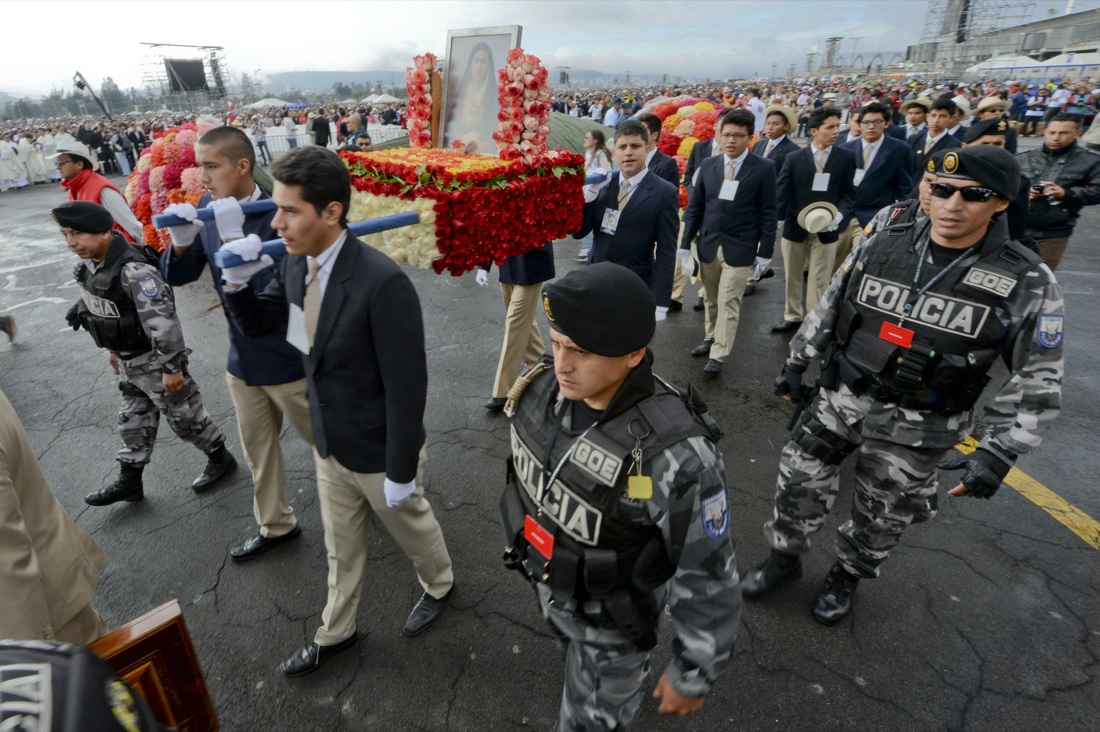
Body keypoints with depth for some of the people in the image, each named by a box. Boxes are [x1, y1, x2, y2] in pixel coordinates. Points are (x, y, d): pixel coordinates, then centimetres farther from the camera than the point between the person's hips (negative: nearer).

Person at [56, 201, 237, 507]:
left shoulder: (134, 271, -29)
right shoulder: (92, 266, 2)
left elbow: (162, 321, -29)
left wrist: (171, 367, -25)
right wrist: (114, 351, 23)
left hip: (154, 361, -9)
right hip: (129, 361, 9)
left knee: (183, 416, 6)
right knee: (133, 420, 19)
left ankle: (220, 458, 26)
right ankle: (129, 480, 32)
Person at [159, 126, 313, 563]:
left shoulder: (277, 215, -22)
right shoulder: (207, 211, 0)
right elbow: (178, 277, 2)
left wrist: (234, 237, -35)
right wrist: (181, 242, -17)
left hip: (288, 358, -7)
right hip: (241, 358, 7)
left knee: (323, 439, 12)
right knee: (257, 448, 19)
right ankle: (275, 525, 39)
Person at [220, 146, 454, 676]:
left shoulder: (382, 283, -30)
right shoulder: (293, 264, -6)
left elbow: (406, 387, -26)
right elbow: (257, 325, 11)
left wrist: (400, 471, -18)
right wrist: (236, 283, -10)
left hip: (378, 451, -6)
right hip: (329, 444, 6)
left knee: (412, 527, 23)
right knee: (340, 547, 25)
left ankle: (439, 585, 54)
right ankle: (335, 632, 49)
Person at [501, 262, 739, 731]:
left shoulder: (674, 454, -40)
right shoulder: (544, 387, -20)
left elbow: (707, 576, -26)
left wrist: (693, 674, -13)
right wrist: (525, 538, 16)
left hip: (612, 611, -6)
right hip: (550, 582, 6)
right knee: (579, 658, 35)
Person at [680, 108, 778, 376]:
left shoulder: (764, 168, -4)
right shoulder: (708, 165, 5)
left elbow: (768, 213, -3)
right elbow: (694, 207, 7)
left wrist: (764, 252, -6)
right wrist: (685, 244, 4)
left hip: (739, 249, -3)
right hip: (708, 245, 4)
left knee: (728, 303, -3)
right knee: (711, 300, 15)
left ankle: (718, 356, 3)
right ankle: (711, 338, 33)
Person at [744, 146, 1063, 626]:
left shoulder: (1026, 283, -12)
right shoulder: (881, 248, -5)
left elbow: (1037, 380, -7)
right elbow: (829, 309, 7)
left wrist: (999, 453, -14)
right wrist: (796, 365, 9)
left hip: (917, 426, -2)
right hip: (839, 400, 2)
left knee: (880, 518, 15)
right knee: (798, 483, 10)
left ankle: (847, 576, 43)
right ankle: (784, 558, 36)